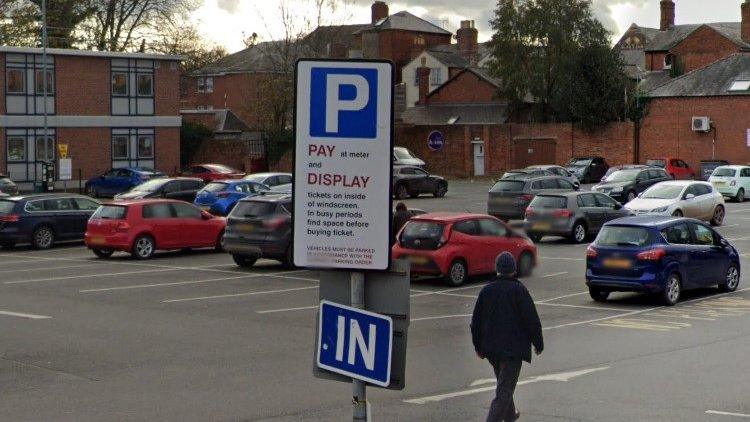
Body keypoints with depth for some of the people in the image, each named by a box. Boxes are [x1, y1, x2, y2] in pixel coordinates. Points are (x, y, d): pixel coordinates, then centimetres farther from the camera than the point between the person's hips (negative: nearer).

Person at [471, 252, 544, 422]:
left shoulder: (486, 291, 3)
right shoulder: (519, 290, -12)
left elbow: (476, 322, 9)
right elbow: (532, 320, -12)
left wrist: (479, 347, 19)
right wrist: (538, 344, 1)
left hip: (491, 348, 6)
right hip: (513, 348, -6)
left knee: (503, 383, 25)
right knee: (505, 388, -4)